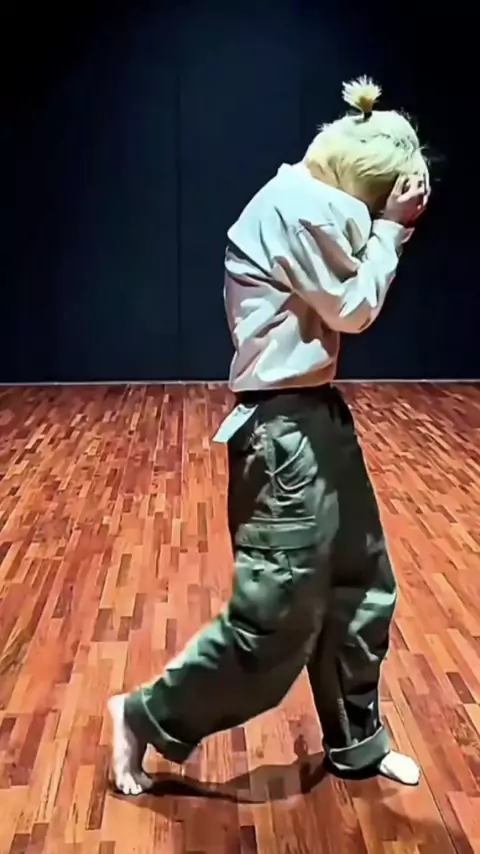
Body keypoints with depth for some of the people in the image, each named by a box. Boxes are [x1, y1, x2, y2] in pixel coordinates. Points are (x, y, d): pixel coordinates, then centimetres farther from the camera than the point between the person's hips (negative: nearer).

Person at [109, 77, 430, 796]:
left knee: (361, 585, 17)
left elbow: (349, 301, 16)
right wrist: (390, 227, -3)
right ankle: (145, 719, 18)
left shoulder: (313, 205, 15)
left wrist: (380, 229, 7)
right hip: (286, 430, -11)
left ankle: (356, 744, 34)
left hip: (317, 415, 11)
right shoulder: (301, 204, -16)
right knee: (276, 618, -2)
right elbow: (354, 310, -12)